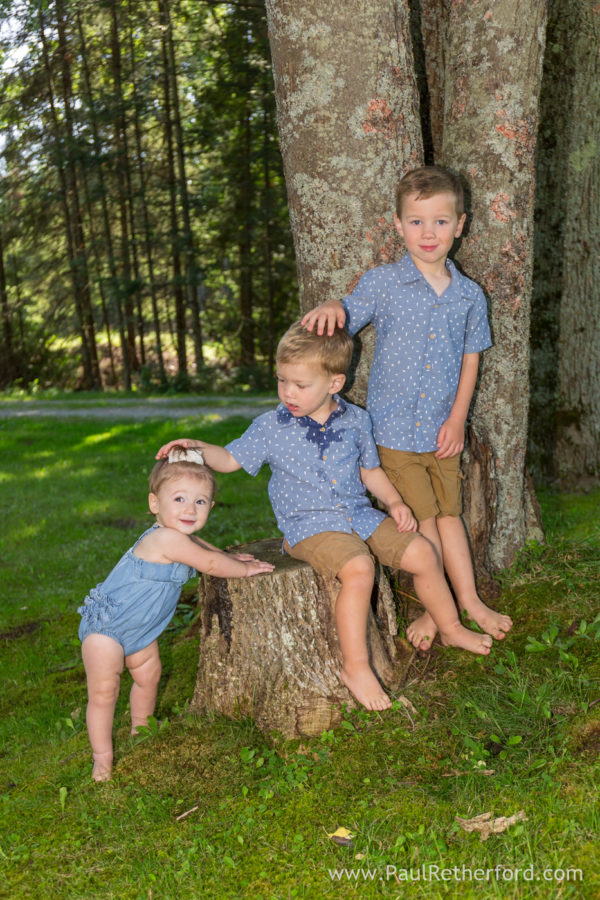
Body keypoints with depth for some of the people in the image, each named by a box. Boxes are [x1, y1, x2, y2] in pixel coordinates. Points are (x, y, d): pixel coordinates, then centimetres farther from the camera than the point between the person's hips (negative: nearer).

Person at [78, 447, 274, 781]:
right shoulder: (165, 538, -33)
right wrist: (245, 569, -12)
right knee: (103, 691, -5)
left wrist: (229, 557, 8)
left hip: (139, 628, 10)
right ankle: (103, 758, 7)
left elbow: (201, 547, 21)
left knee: (149, 676, 20)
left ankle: (140, 732, 40)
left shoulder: (179, 537, -4)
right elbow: (209, 564, -27)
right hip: (105, 625, -10)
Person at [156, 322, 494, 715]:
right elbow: (231, 458, 0)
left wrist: (394, 502, 5)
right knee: (358, 569, -31)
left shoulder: (356, 421, 3)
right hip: (309, 525, -4)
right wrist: (197, 446, -17)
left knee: (423, 553, -1)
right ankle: (355, 666, -19)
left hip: (359, 514, 5)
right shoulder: (271, 427, -5)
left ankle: (451, 627, 24)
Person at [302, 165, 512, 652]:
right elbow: (348, 315, -3)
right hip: (394, 426, -2)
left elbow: (471, 359, 7)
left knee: (449, 512, 11)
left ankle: (469, 599, 24)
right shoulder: (382, 283, -5)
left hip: (443, 427, 3)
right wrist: (331, 307, -28)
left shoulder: (469, 295, 2)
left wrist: (458, 419, 0)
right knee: (421, 517, 1)